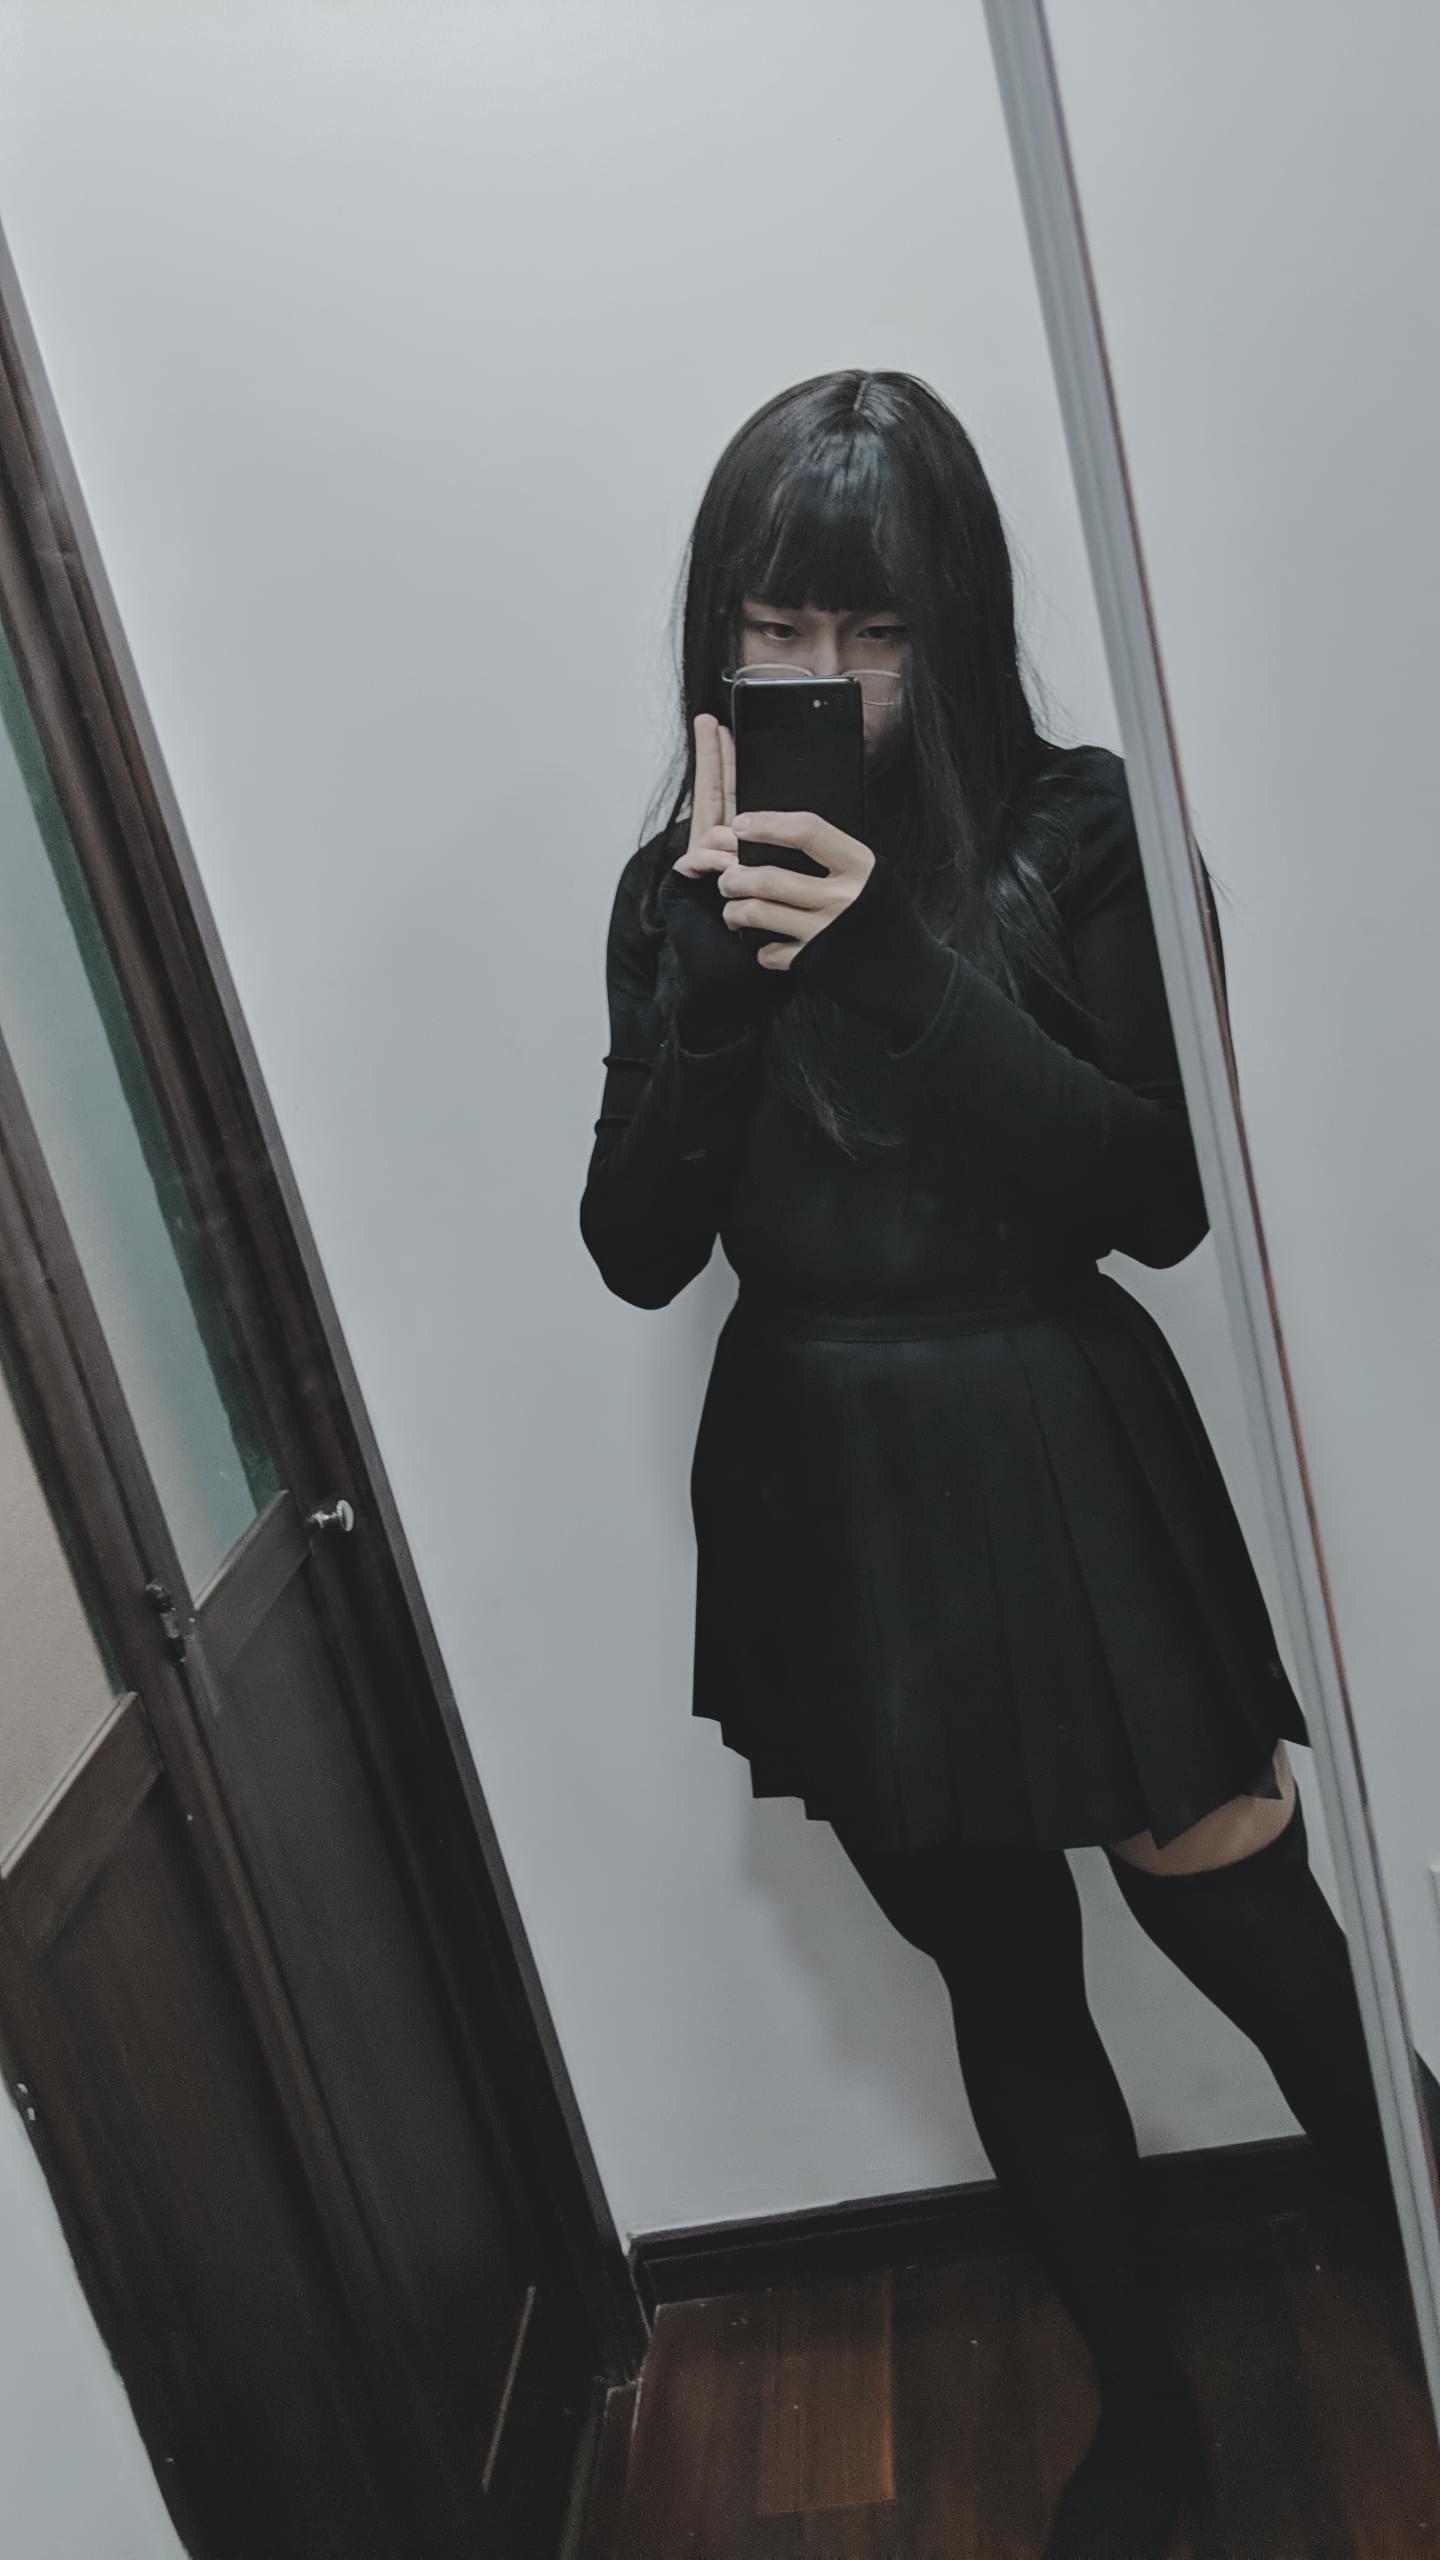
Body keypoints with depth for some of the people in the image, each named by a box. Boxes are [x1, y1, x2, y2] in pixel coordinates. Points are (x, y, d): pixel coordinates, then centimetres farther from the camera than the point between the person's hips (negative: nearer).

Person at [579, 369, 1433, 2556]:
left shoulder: (1075, 830, -7)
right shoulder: (684, 886, 2)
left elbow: (1160, 1196, -15)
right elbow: (641, 1249, -6)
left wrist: (897, 962, -24)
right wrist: (714, 960, -18)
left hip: (1065, 1477, -3)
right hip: (827, 1505, 4)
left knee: (1256, 1945, 8)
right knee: (1005, 1989, 18)